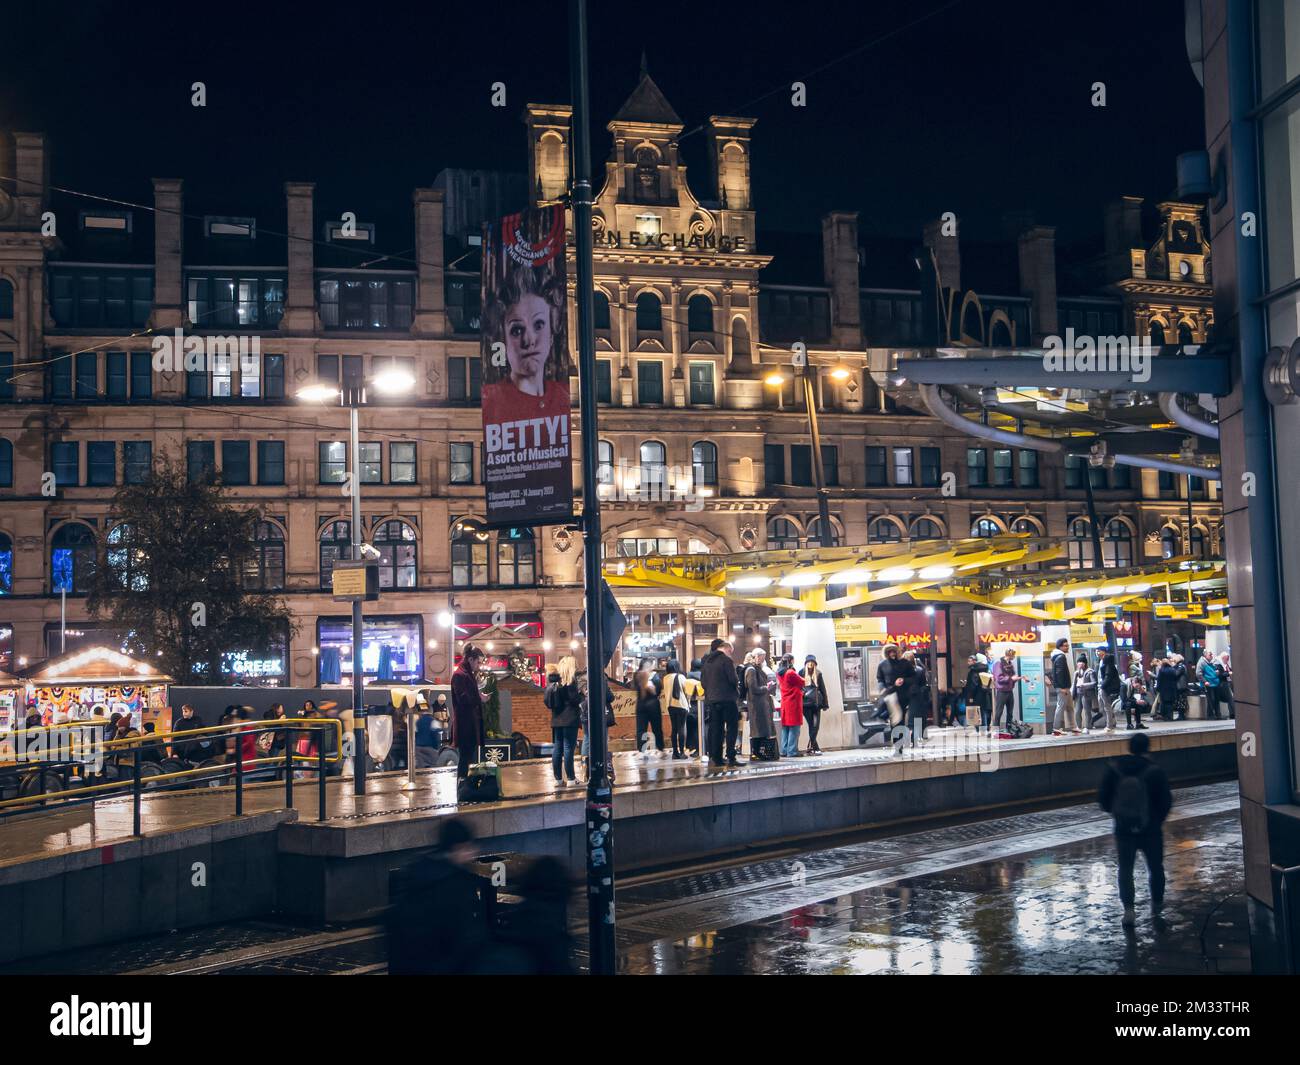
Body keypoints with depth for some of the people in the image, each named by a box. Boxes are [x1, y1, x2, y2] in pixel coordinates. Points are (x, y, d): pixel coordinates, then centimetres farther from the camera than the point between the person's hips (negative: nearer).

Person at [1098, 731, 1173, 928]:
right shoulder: (1155, 771, -13)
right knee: (1155, 867, 18)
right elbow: (1166, 801, -9)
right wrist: (1158, 819, 9)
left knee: (1125, 869, 7)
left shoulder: (1114, 769, -6)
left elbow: (1103, 797, -2)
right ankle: (1156, 905, 31)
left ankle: (1128, 909, -7)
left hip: (1123, 828, 1)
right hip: (1150, 829, -1)